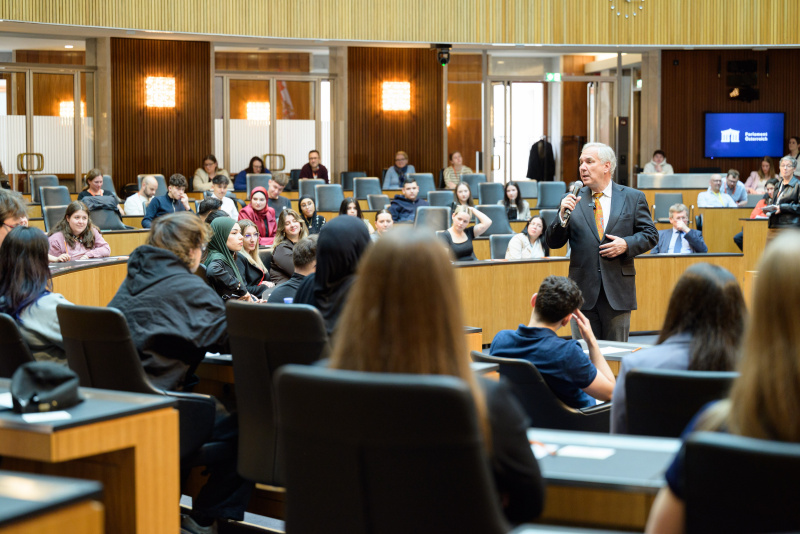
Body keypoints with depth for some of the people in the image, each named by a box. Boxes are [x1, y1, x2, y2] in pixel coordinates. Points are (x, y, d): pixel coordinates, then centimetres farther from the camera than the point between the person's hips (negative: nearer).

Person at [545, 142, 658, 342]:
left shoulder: (633, 198, 7)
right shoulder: (573, 200, 6)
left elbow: (650, 235, 7)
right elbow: (553, 243, 3)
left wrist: (627, 244, -11)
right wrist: (563, 215, -14)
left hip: (618, 292, 0)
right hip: (582, 293, 0)